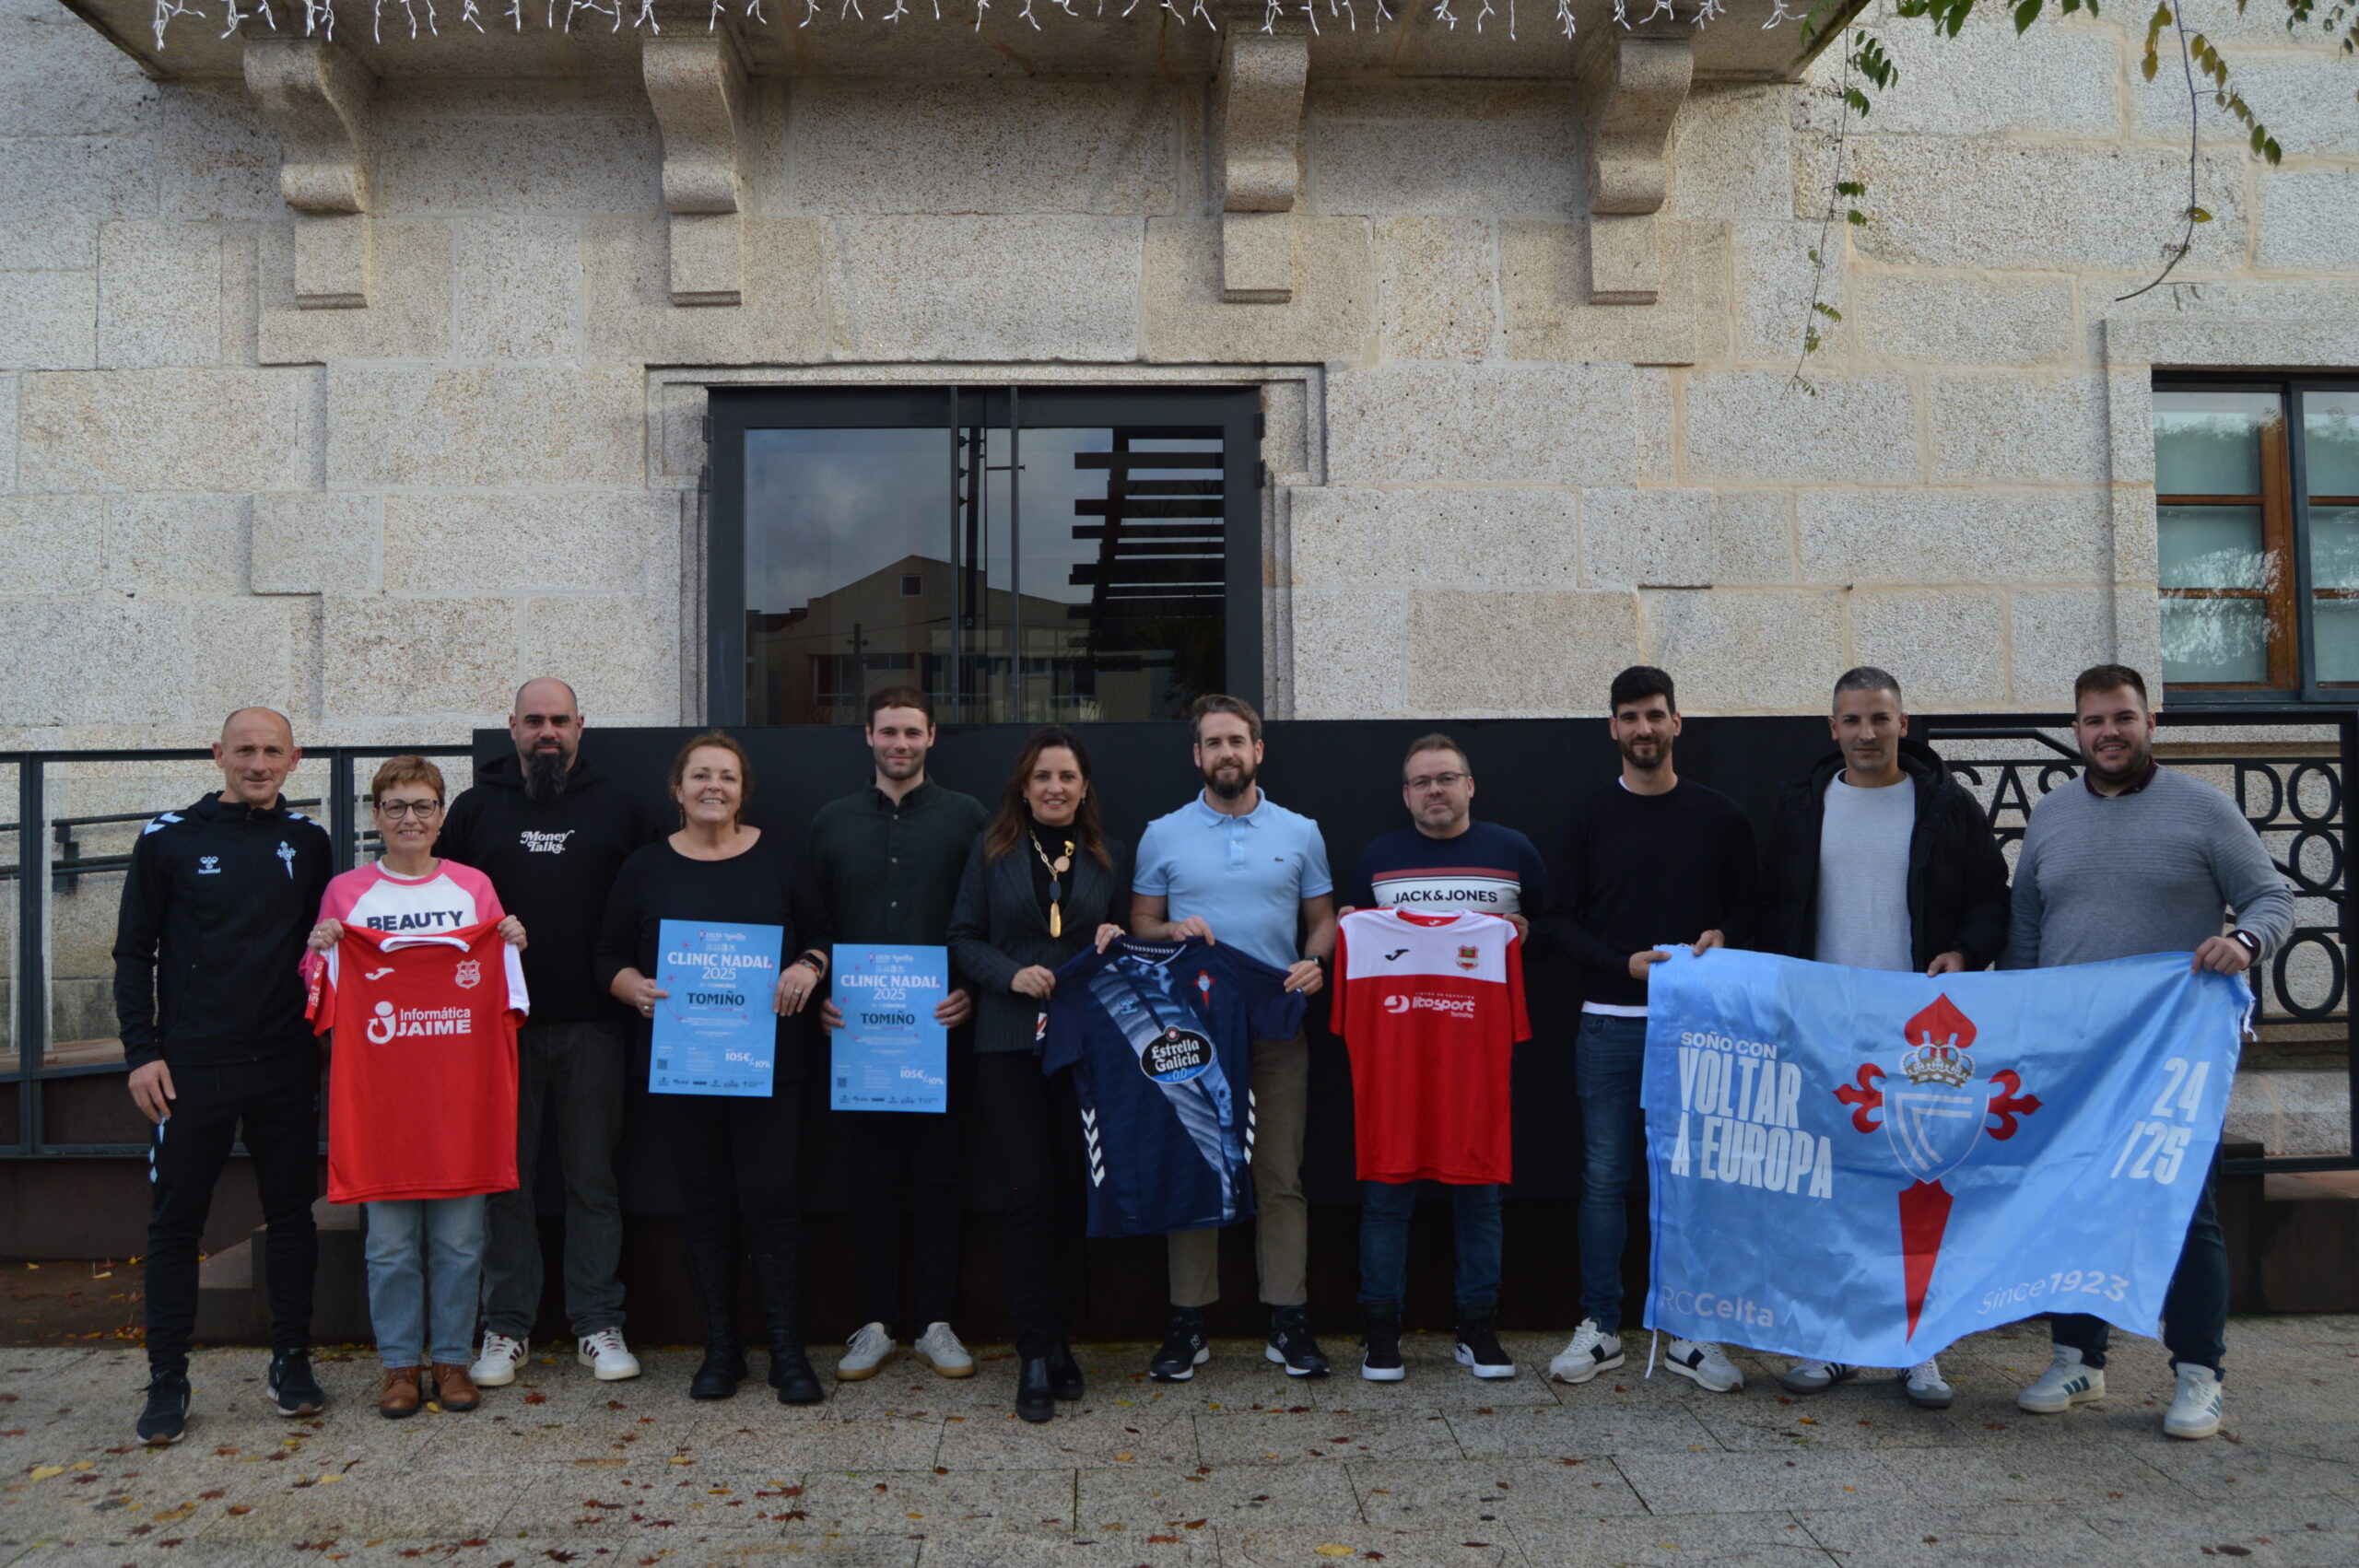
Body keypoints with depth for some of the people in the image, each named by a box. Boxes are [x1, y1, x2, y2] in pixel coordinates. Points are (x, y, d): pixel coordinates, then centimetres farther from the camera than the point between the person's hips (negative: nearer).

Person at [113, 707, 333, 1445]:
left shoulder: (309, 841, 6)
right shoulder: (169, 839, 0)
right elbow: (134, 953, 2)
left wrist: (326, 1035, 6)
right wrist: (142, 1052, -5)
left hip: (287, 1069, 2)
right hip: (192, 1069, -2)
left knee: (291, 1213, 8)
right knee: (176, 1221, 4)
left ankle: (292, 1362, 20)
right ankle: (167, 1381, 15)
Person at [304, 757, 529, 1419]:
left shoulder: (472, 886, 9)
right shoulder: (346, 891, 7)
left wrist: (512, 947, -6)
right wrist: (320, 950, -9)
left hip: (458, 1079, 1)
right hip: (377, 1082, 0)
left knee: (458, 1235, 4)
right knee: (390, 1237, 3)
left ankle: (451, 1358, 17)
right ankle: (401, 1363, 17)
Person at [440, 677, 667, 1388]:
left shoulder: (621, 807, 6)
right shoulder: (476, 808, 8)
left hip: (592, 1023, -1)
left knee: (593, 1176, 5)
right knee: (506, 1176, 7)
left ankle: (598, 1323, 14)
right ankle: (506, 1325, 17)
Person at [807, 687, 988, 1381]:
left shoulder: (966, 817, 4)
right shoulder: (831, 823, 11)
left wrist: (972, 990, -12)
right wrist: (820, 994, -3)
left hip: (940, 1028, -1)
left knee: (938, 1174, 4)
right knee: (872, 1176, 6)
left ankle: (935, 1322, 15)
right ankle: (876, 1323, 16)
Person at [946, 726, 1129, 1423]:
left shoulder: (1110, 857, 10)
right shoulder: (992, 849, 6)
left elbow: (1131, 935, 17)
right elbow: (963, 938, 4)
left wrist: (1118, 942, -6)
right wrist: (1010, 974, -13)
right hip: (1009, 1043, -2)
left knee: (1073, 1193, 6)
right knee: (1027, 1193, -6)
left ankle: (1058, 1341, 19)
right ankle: (1035, 1356, 0)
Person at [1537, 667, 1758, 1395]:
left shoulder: (1720, 816, 7)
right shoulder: (1590, 816, 5)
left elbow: (1750, 906, 11)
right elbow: (1559, 918, 2)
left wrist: (1724, 938, -10)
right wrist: (1623, 963, -11)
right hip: (1610, 1025, 0)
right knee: (1603, 1177, 3)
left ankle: (1690, 1334, 16)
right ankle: (1600, 1327, 14)